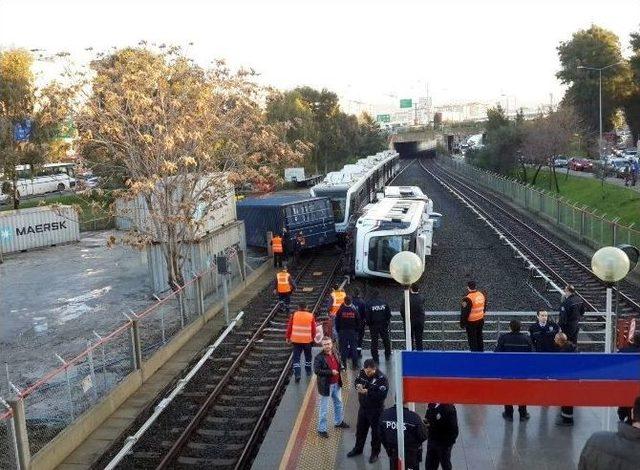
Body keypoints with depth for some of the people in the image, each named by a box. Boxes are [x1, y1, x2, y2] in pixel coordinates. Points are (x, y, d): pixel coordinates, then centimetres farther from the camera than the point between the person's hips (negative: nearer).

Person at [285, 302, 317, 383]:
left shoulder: (294, 315, -5)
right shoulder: (311, 316, -4)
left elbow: (289, 327, -1)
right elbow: (314, 329, 1)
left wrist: (288, 337, 10)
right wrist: (313, 338, 16)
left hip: (296, 340, -1)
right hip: (307, 340, 1)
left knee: (296, 358, 3)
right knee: (308, 356, 22)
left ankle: (297, 374, -9)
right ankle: (308, 370, 37)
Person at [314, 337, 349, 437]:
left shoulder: (334, 354, 3)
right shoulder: (319, 357, -19)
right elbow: (316, 370, -26)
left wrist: (340, 369, -1)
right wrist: (330, 372, -28)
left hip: (336, 384, 7)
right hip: (326, 386, -7)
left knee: (338, 403, 24)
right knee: (324, 408, 2)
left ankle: (339, 422, 45)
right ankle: (321, 429, 14)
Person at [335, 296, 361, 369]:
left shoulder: (340, 311, -7)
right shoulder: (354, 311, -3)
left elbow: (337, 323, -2)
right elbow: (358, 322, 3)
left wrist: (338, 331, 9)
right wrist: (357, 330, 14)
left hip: (342, 332, -1)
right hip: (353, 332, 1)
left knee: (343, 348, 6)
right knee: (354, 348, 8)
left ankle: (343, 364, 7)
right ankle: (355, 364, 10)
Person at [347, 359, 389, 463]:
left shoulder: (381, 378, -26)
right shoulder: (362, 372, -7)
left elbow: (382, 395, -30)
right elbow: (357, 381, 10)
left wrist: (367, 392, -31)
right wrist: (358, 386, -13)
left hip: (376, 410, -6)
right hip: (363, 407, 6)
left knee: (376, 431, 11)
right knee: (360, 429, 22)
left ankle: (375, 453, 30)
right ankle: (358, 449, 43)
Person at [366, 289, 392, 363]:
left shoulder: (369, 303, -8)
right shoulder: (384, 302, -3)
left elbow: (367, 315, -9)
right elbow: (389, 313, 0)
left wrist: (369, 323, 4)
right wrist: (387, 321, 10)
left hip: (373, 325, -2)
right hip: (383, 324, 2)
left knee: (374, 341, 5)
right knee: (386, 340, 16)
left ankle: (375, 358, 7)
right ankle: (388, 355, 26)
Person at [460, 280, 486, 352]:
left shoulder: (468, 299, -25)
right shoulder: (482, 294, -4)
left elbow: (465, 312, -20)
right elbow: (484, 307, 10)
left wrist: (462, 323, -8)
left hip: (471, 322, -7)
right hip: (480, 320, 7)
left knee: (472, 339, 8)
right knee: (479, 336, 22)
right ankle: (480, 350, 36)